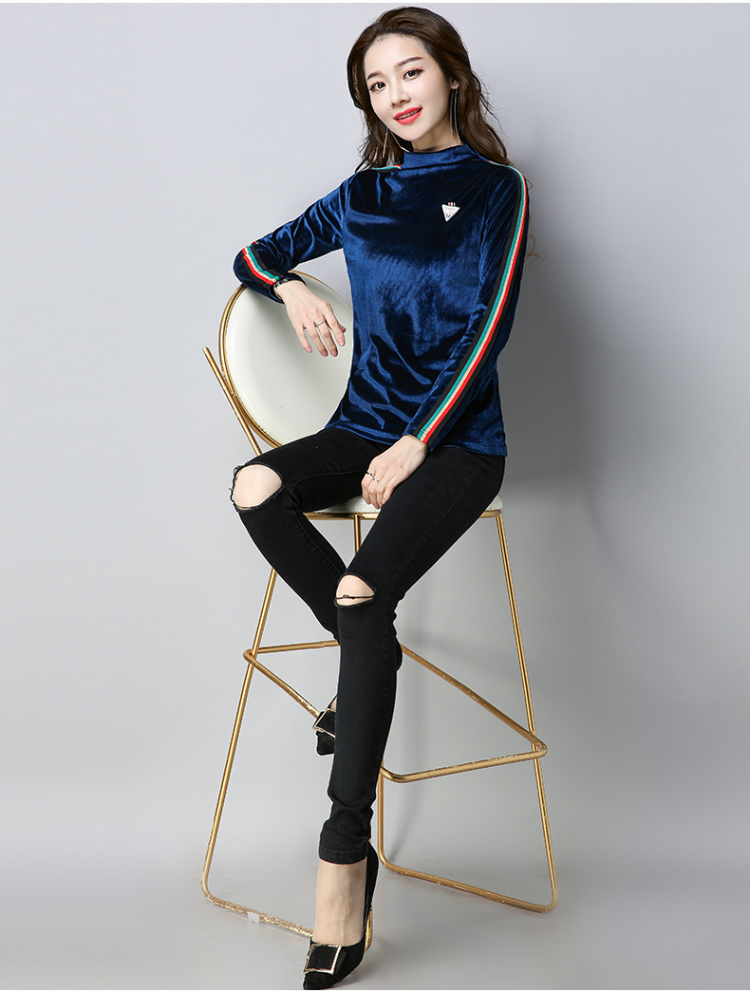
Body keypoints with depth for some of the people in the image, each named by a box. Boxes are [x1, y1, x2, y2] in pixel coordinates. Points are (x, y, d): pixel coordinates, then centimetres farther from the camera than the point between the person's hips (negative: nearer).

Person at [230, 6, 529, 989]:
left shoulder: (495, 189, 3)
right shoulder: (361, 196, 16)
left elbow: (488, 326, -6)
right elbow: (253, 255, 25)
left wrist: (419, 441, -14)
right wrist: (292, 287, 0)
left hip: (456, 439, -5)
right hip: (368, 425, 5)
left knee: (362, 592, -28)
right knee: (256, 488, -27)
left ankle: (346, 852, -22)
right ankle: (373, 660, -9)